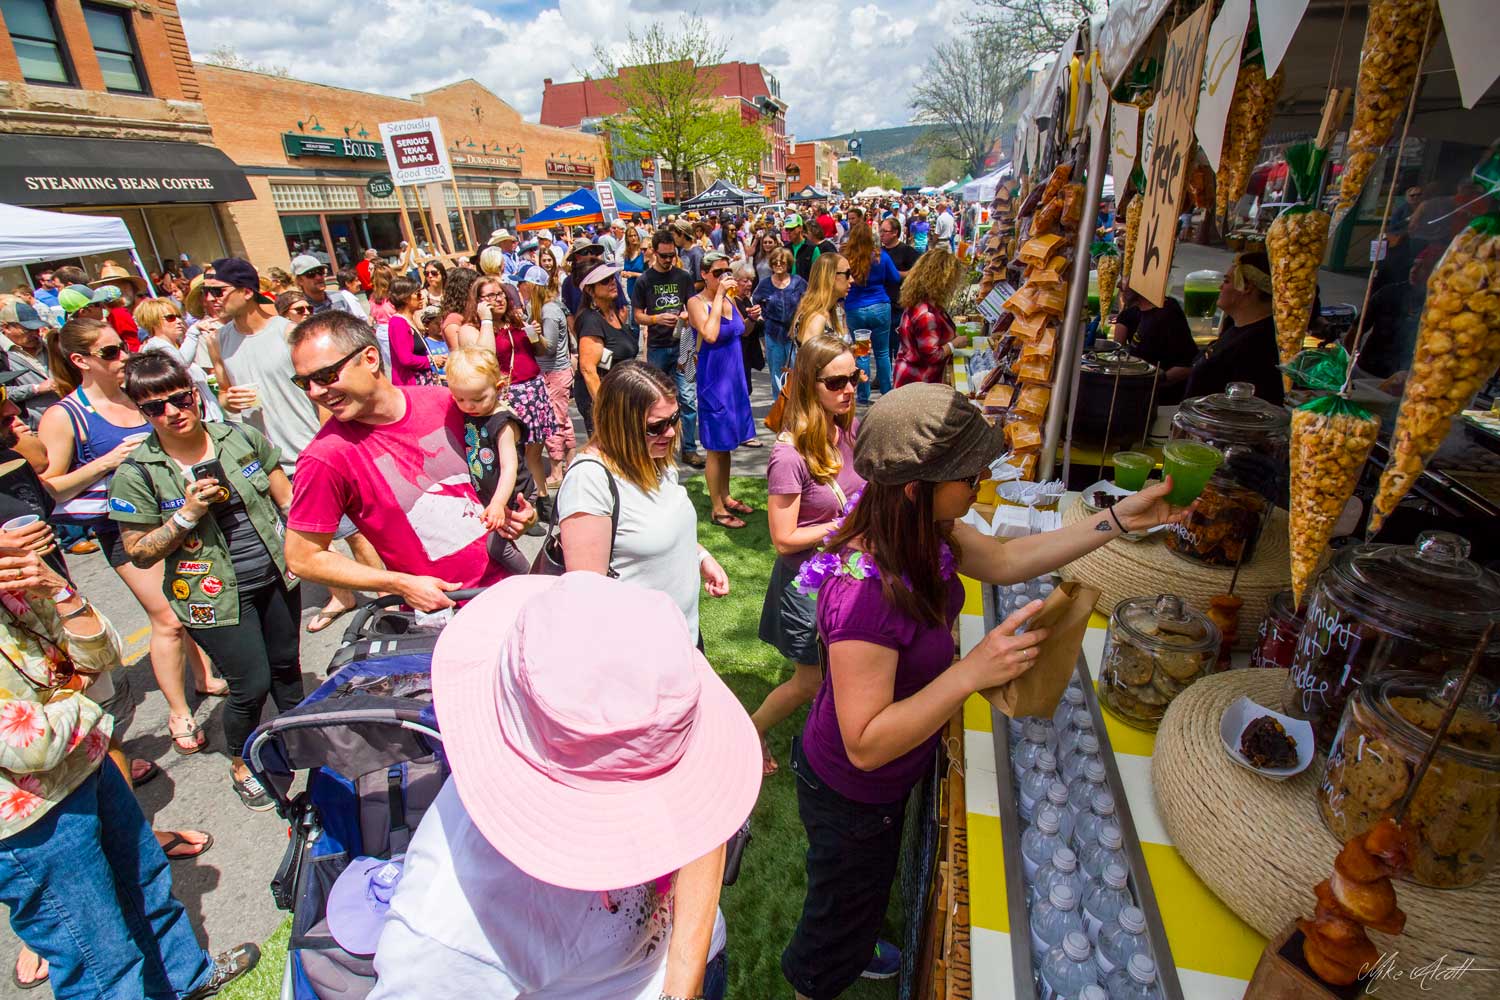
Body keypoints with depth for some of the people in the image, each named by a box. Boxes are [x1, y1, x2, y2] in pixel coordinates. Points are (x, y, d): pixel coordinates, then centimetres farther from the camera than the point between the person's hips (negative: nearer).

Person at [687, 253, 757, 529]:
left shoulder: (729, 299, 8)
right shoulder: (697, 302, -12)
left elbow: (741, 330, 22)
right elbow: (710, 334, -29)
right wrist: (719, 295, -23)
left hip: (734, 377, 7)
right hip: (713, 380, -7)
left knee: (727, 443, 16)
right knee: (716, 446, 1)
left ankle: (726, 497, 30)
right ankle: (717, 509, 11)